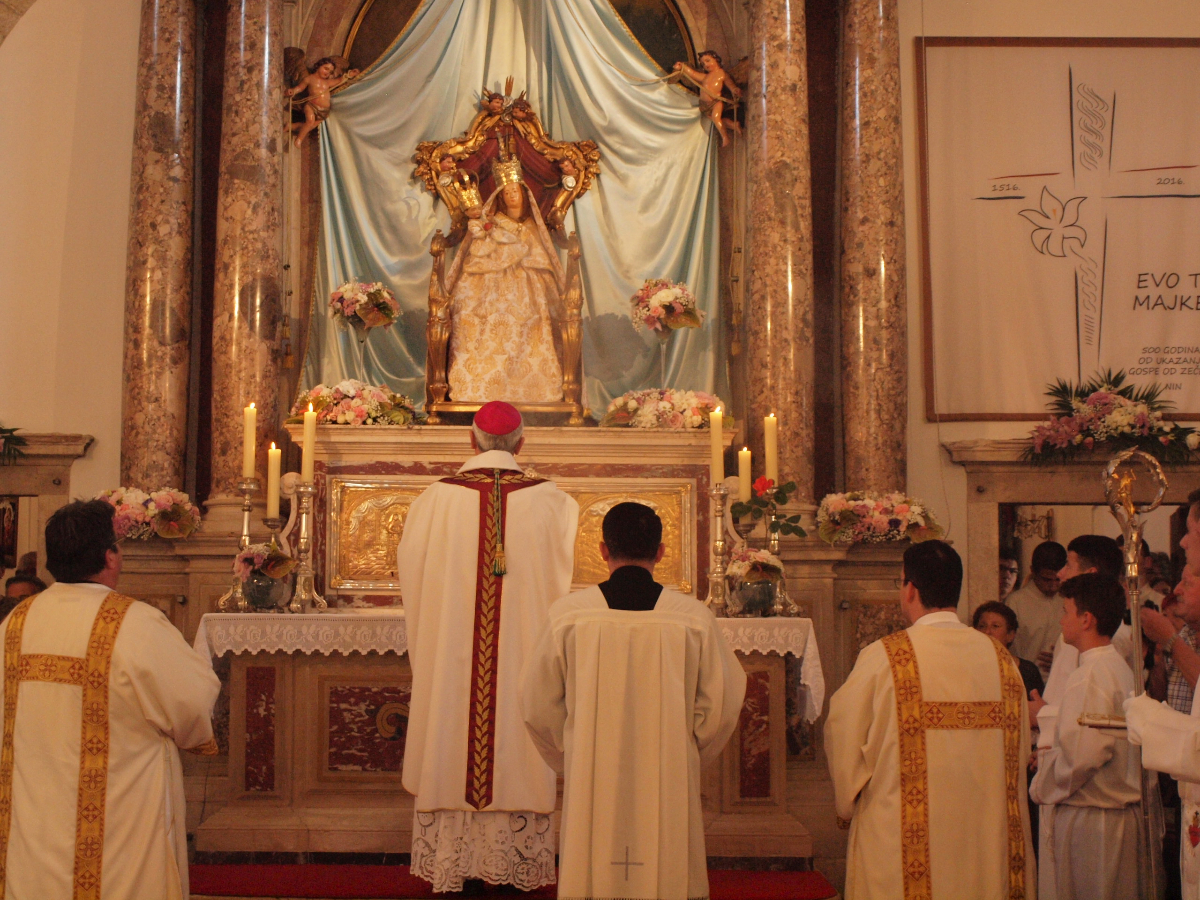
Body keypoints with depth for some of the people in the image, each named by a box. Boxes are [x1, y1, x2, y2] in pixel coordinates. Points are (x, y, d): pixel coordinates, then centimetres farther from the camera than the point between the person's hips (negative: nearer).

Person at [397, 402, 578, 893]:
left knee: (452, 746, 9)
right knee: (518, 747, 8)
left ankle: (451, 864, 17)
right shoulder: (551, 502, -4)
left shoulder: (436, 498, -4)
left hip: (449, 653, 0)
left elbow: (409, 564, 8)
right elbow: (565, 576, 7)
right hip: (523, 648, 0)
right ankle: (518, 866, 15)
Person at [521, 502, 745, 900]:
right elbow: (721, 707, 1)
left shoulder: (567, 615, -7)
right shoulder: (694, 618, -7)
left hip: (590, 787, 0)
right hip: (671, 789, 0)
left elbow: (539, 707, 1)